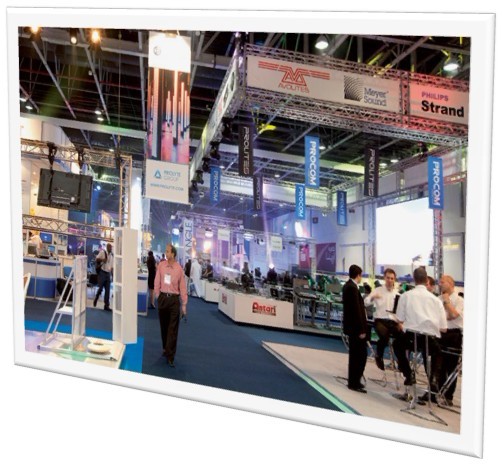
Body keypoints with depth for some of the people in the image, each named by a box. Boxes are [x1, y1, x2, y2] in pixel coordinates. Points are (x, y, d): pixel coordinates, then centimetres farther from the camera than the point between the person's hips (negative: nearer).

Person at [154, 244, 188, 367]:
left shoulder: (179, 269, -6)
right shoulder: (161, 265, 0)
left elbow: (182, 287, -3)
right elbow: (157, 282, 5)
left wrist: (184, 304, -3)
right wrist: (158, 296, 5)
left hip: (174, 299, -2)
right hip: (162, 297, 2)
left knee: (173, 328, -3)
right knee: (163, 326, 14)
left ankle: (170, 356, 1)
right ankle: (165, 348, 34)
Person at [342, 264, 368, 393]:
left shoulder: (348, 285, 11)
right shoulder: (352, 288, -20)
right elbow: (356, 310, -22)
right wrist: (361, 330, -20)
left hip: (352, 325, 10)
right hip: (356, 326, -10)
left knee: (356, 354, 16)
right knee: (361, 354, -3)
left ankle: (354, 381, 25)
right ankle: (354, 383, 4)